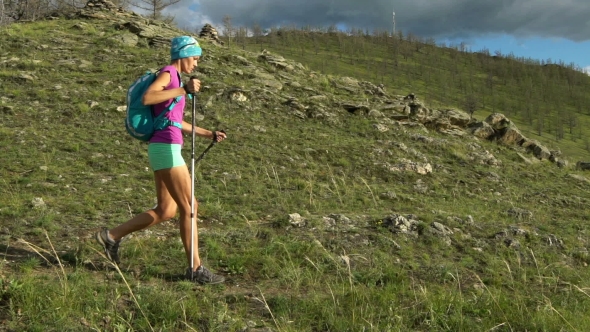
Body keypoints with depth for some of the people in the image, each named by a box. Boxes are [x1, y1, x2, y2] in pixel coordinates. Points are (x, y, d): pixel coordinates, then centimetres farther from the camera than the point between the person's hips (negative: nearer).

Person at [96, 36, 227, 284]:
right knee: (189, 207, -5)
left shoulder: (174, 79, 23)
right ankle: (195, 268, 2)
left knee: (166, 211, 14)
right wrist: (184, 90, -23)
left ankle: (112, 236, 22)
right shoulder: (168, 73, -5)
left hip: (164, 149, 10)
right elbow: (147, 98, -25)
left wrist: (208, 134, 22)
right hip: (166, 148, -10)